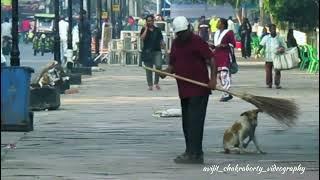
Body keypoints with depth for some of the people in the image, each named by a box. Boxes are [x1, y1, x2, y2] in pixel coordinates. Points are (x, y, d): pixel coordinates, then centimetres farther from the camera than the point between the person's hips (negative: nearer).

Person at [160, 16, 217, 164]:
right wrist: (166, 72, -1)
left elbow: (211, 60, -11)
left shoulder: (197, 42, -8)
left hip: (199, 89, -8)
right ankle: (191, 152, 21)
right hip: (184, 90, 9)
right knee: (187, 123, 12)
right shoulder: (175, 44, 15)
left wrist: (213, 78, -22)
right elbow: (172, 64, 21)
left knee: (194, 122, -11)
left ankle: (194, 154, -12)